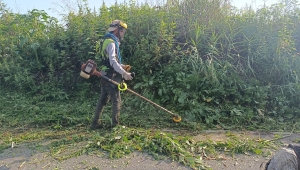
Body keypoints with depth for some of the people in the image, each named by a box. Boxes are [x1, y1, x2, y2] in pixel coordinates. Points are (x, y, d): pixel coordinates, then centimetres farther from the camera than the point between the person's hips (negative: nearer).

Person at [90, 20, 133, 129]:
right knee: (116, 101, -3)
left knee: (103, 100, 13)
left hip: (106, 76, 10)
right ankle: (115, 125, 4)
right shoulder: (111, 42, -13)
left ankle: (95, 123, 20)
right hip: (110, 76, -10)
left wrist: (123, 66, 11)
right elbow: (113, 61, -24)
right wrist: (124, 73, -26)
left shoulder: (110, 41, 19)